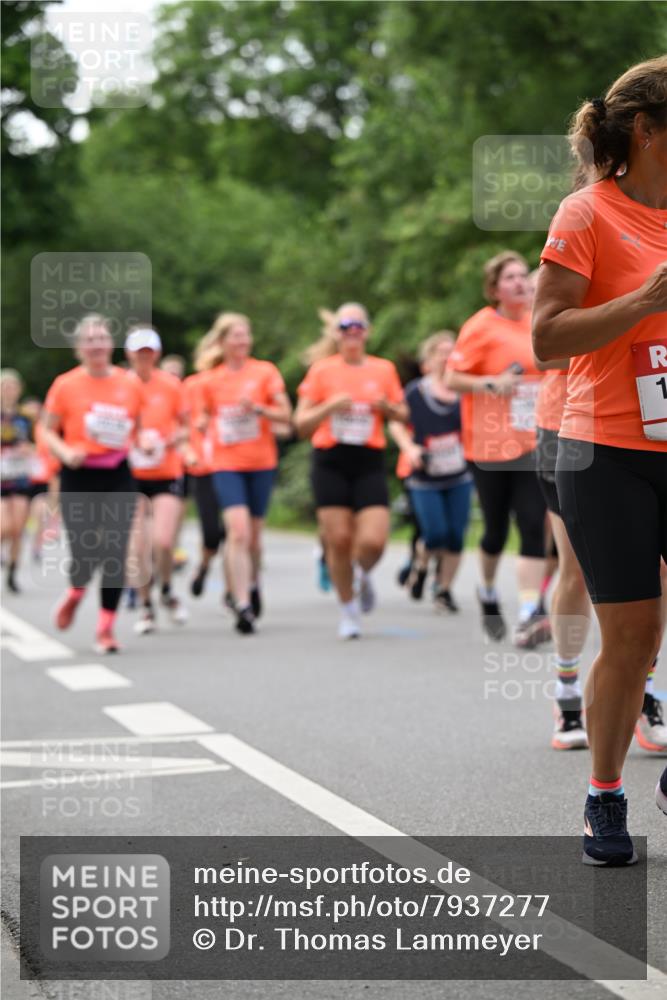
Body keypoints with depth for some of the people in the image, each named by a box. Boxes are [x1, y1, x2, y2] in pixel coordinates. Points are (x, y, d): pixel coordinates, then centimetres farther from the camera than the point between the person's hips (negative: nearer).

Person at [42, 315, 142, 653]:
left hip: (118, 476, 2)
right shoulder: (65, 385, -2)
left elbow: (142, 425, 17)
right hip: (79, 477, -2)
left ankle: (105, 627, 6)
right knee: (85, 553, -7)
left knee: (115, 553, -6)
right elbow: (48, 431, 4)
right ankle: (75, 592, 30)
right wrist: (65, 452, -14)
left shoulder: (130, 384, 4)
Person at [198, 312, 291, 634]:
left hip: (261, 462, 1)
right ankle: (242, 606, -17)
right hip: (226, 464, -1)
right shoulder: (209, 381, 4)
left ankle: (252, 583, 39)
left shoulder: (265, 372, 0)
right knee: (238, 530, -16)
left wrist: (258, 409, -19)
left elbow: (285, 414, -2)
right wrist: (203, 424, -5)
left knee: (254, 533, 10)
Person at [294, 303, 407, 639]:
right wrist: (330, 406, -13)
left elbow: (403, 415, 15)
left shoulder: (384, 369, 7)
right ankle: (348, 609, 16)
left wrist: (387, 407, -7)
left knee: (373, 541, -13)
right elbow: (301, 424, 4)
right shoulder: (322, 370, 4)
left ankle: (362, 575, 23)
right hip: (330, 463, -1)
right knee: (339, 539, -3)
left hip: (369, 462, 1)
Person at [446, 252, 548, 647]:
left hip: (532, 444, 4)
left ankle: (529, 615, -15)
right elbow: (452, 379, -8)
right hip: (490, 445, -4)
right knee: (497, 529, 7)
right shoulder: (481, 326, -6)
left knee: (535, 527, -10)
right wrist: (491, 384, -21)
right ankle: (488, 592, 37)